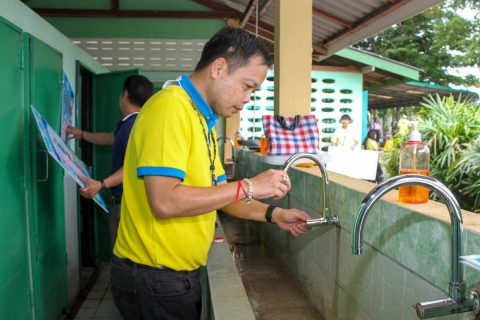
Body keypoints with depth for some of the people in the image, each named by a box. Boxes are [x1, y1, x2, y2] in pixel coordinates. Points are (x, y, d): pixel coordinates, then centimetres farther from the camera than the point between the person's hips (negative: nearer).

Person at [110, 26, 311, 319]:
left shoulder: (204, 120, 8)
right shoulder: (171, 107, -20)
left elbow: (216, 193, 12)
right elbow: (165, 202, -28)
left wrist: (273, 214, 3)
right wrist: (248, 187, -23)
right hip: (154, 278, -9)